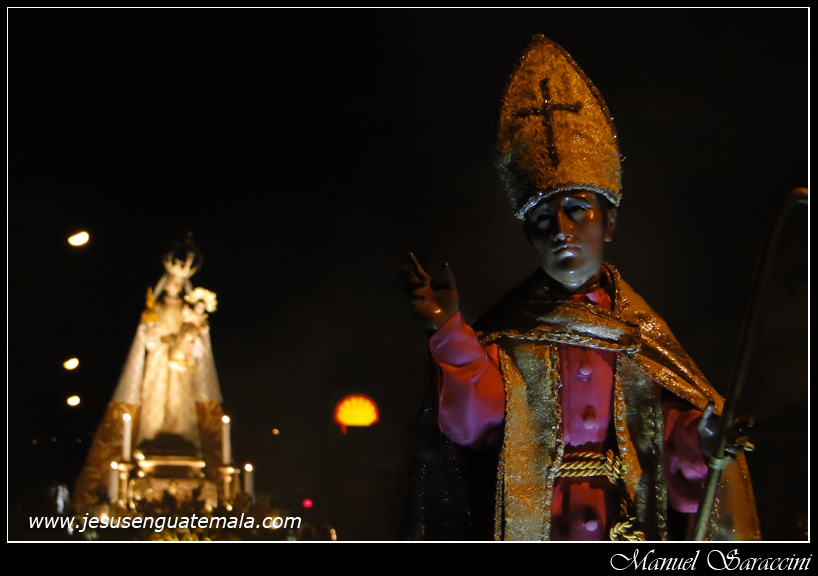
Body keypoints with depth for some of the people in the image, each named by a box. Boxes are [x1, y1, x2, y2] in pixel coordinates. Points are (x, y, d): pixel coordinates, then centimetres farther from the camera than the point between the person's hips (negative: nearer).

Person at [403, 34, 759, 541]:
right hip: (534, 526, -3)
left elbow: (676, 431, 5)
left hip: (631, 523, 3)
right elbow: (474, 423, -9)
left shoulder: (642, 329, 8)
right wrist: (451, 331, -17)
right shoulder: (510, 330, 3)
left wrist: (703, 436, -15)